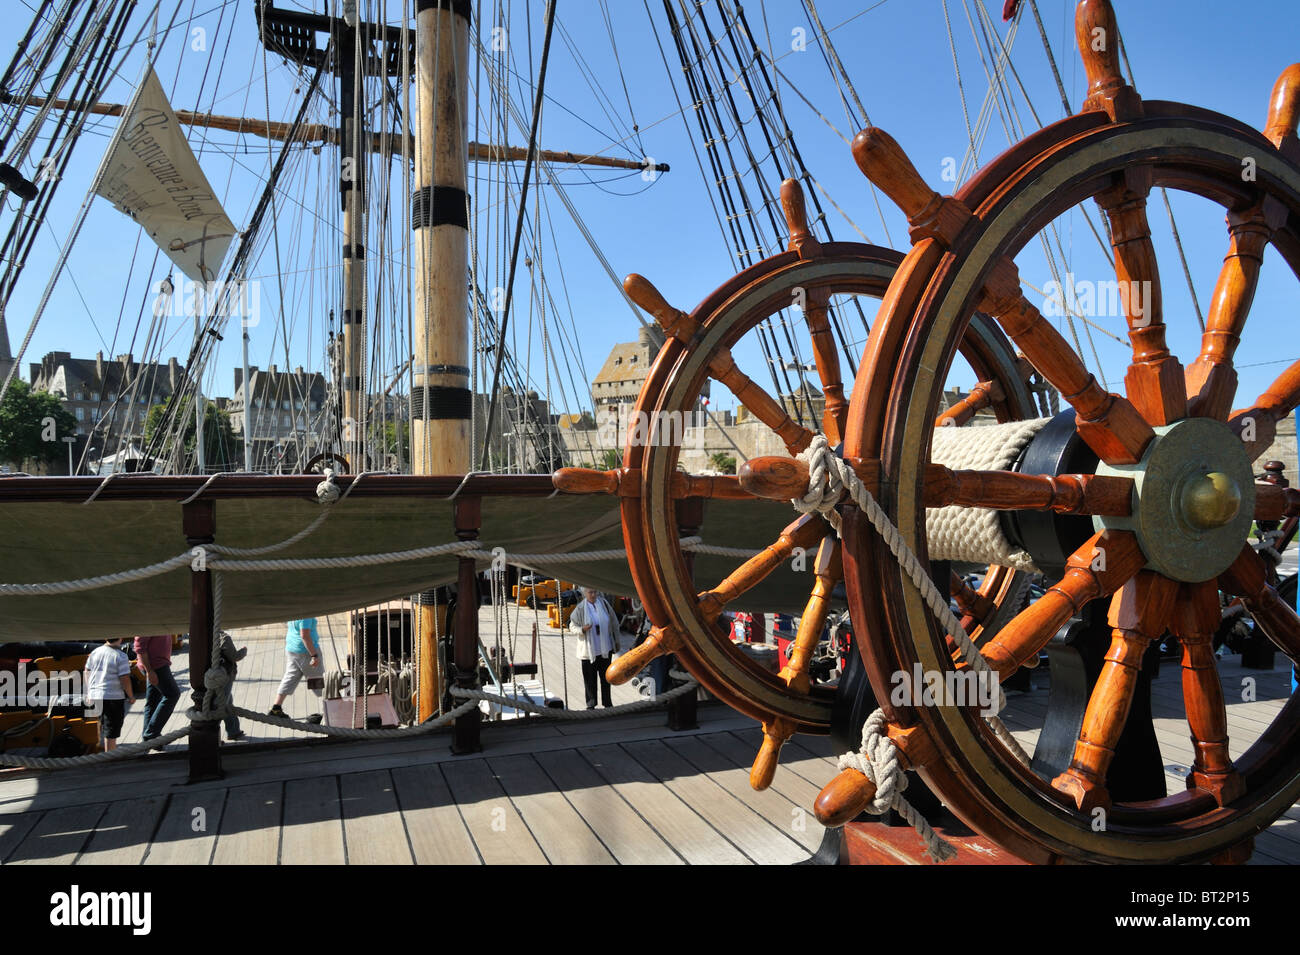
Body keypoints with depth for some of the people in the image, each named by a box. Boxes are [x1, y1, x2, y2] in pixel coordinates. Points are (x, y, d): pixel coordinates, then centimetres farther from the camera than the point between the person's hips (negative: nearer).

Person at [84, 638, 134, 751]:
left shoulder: (95, 652, 4)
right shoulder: (120, 656, -15)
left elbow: (87, 672, 11)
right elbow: (125, 679, -16)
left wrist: (89, 693, 21)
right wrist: (131, 696, -2)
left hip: (95, 695, 6)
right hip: (113, 697, -6)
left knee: (104, 725, 21)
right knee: (111, 730, 1)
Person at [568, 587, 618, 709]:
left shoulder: (604, 603, -2)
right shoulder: (580, 609, -8)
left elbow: (614, 623, 7)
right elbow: (572, 626, -1)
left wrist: (616, 641, 11)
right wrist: (582, 629, -23)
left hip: (605, 648, 2)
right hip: (589, 649, -2)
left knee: (606, 676, 13)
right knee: (590, 677, 4)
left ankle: (607, 702, 26)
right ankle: (591, 703, 19)